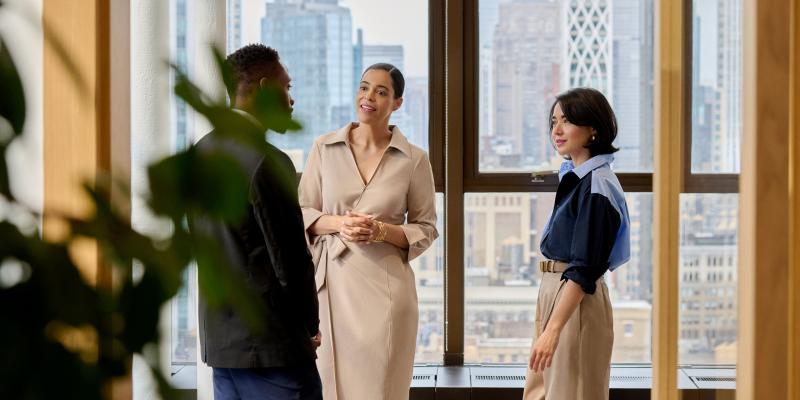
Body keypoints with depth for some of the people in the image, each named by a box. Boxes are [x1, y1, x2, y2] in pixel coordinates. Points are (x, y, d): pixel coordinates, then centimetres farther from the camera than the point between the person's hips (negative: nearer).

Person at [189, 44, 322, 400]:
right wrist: (311, 326, -2)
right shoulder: (269, 163, -18)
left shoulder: (199, 153, 7)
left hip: (218, 341, 8)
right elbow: (291, 262, -15)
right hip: (272, 345, -8)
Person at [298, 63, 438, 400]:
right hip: (332, 282, 1)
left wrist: (382, 231, -12)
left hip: (385, 286, -1)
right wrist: (338, 223, -10)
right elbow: (301, 212, 8)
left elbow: (426, 229, 6)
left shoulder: (414, 159, 1)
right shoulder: (324, 148, 5)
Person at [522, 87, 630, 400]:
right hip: (555, 291, 9)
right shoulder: (575, 176, 11)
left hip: (578, 301, -9)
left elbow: (583, 270, -21)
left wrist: (552, 330, -25)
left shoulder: (596, 186, -17)